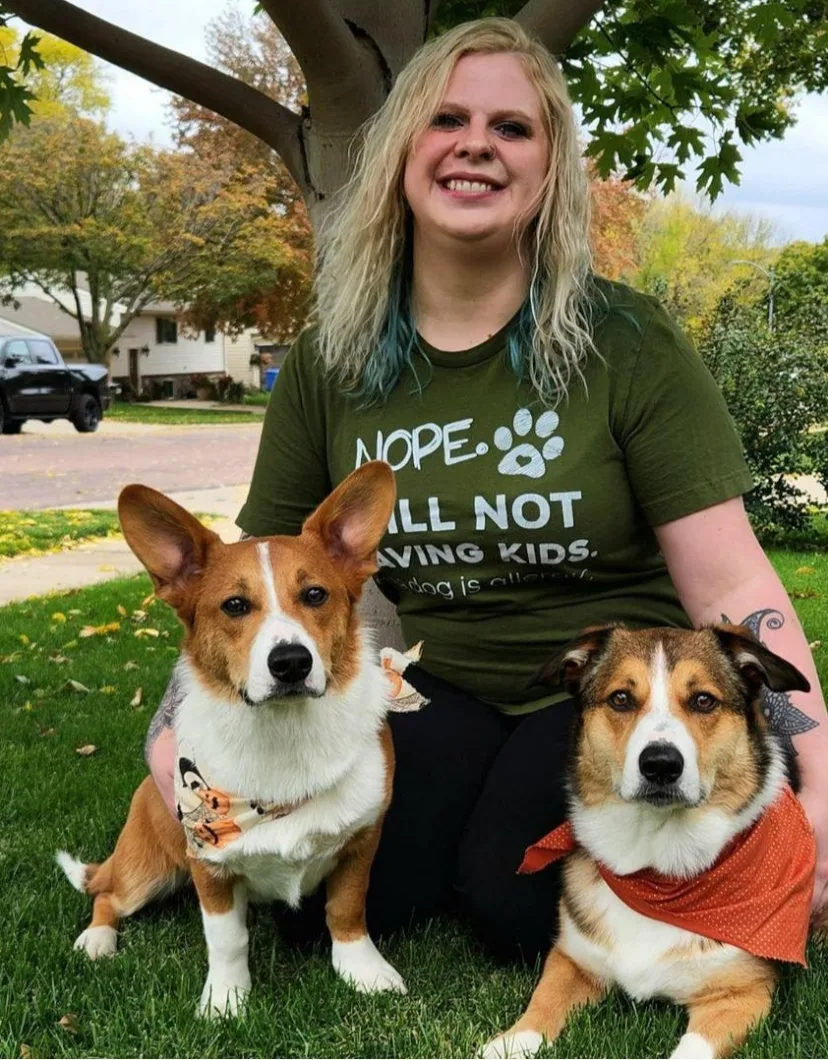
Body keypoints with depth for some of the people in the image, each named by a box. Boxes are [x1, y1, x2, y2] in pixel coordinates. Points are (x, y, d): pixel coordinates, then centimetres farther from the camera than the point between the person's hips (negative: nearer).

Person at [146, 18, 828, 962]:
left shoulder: (626, 344, -9)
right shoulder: (325, 367, 0)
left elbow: (731, 586, -12)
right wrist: (175, 730, -11)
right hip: (427, 684, 3)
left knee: (517, 903, -26)